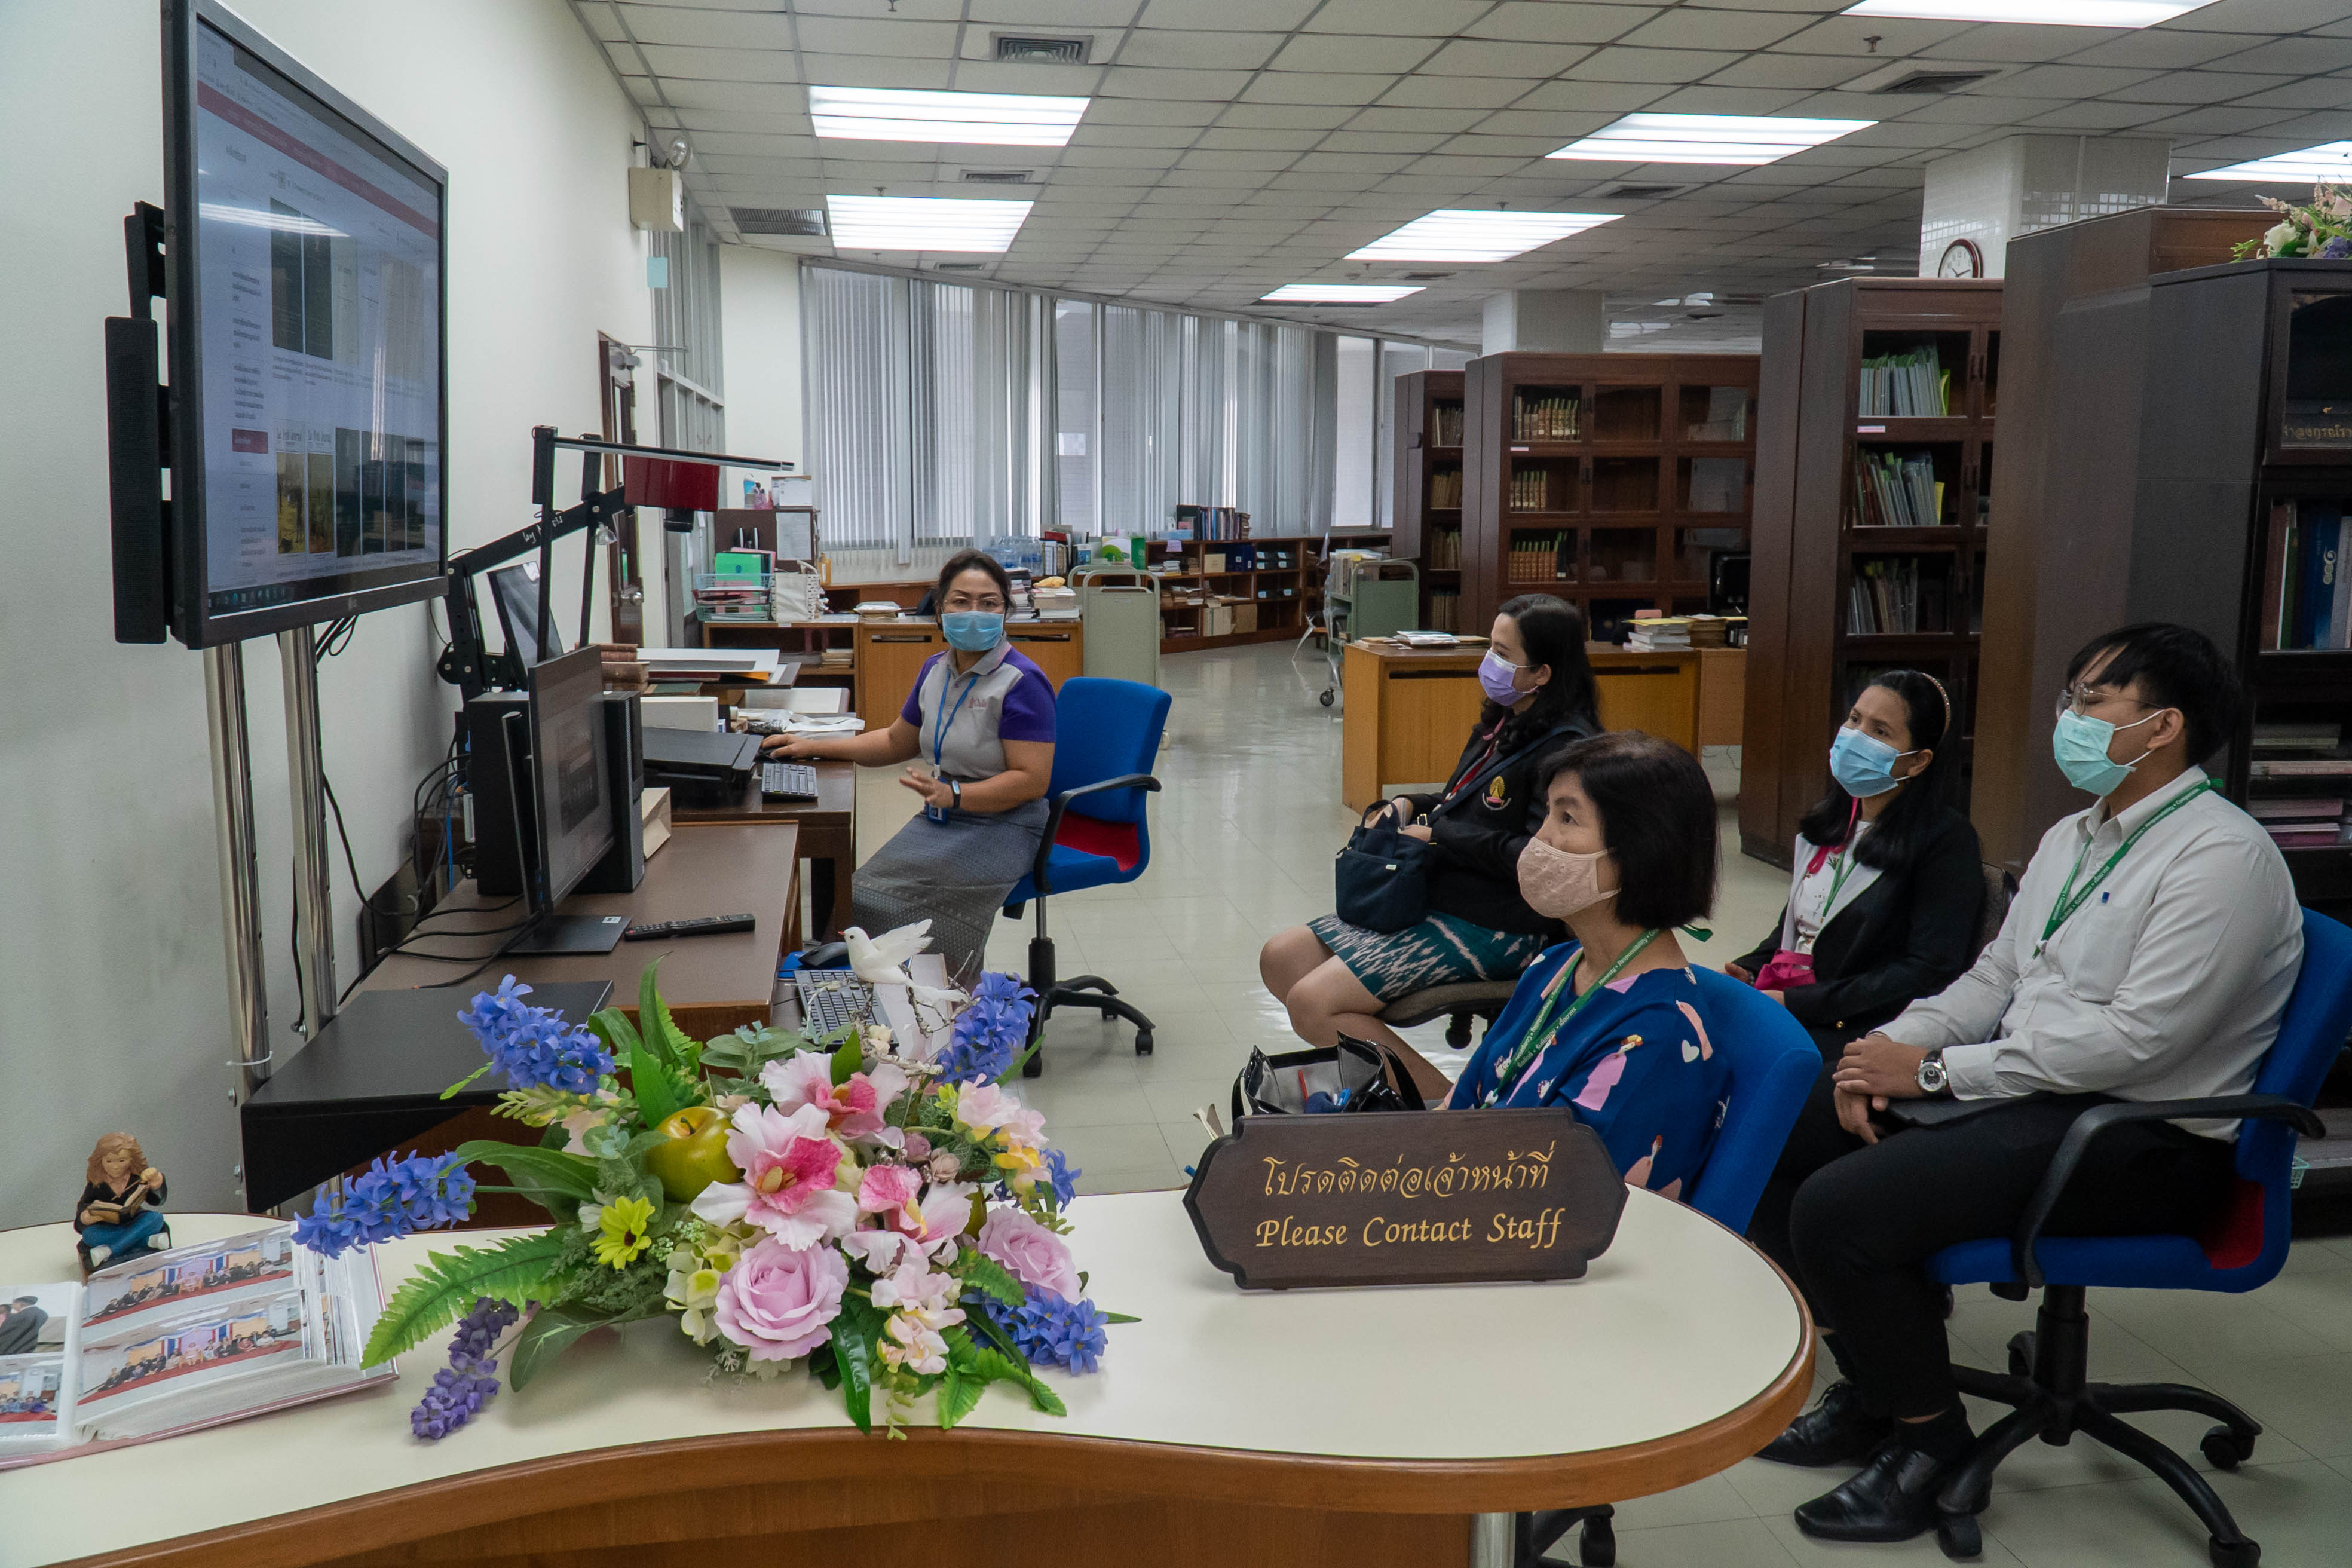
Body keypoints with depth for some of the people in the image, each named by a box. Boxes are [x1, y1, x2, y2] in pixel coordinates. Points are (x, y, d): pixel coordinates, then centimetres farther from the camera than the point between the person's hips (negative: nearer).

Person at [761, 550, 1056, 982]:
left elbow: (1031, 780, -17)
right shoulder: (936, 669, 13)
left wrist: (952, 794, -27)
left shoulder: (1021, 682, -12)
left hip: (1002, 826, -7)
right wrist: (814, 747, 21)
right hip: (941, 820, 7)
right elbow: (895, 742, 28)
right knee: (860, 895, -18)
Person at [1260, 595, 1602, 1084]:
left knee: (1311, 1003, -18)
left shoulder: (1565, 747, -18)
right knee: (1280, 958, 6)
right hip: (1436, 900, 11)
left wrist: (1438, 835, -16)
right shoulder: (1504, 723, 12)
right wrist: (1406, 806, 6)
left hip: (1492, 929, -11)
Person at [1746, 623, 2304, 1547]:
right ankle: (1873, 1388, 15)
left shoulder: (2223, 856, -15)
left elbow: (2138, 1038, -23)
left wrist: (1935, 1071, -19)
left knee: (1841, 1209, -26)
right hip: (2026, 1090, 10)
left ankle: (1930, 1441, -1)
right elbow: (1992, 979, 16)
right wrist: (1892, 1047, -3)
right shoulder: (2073, 838, 15)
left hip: (2140, 1138, -10)